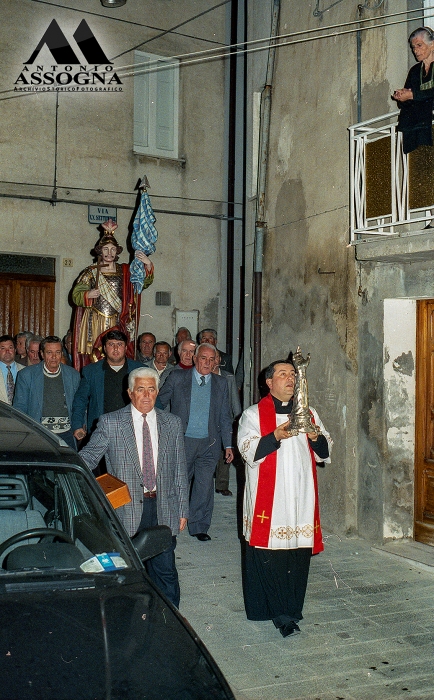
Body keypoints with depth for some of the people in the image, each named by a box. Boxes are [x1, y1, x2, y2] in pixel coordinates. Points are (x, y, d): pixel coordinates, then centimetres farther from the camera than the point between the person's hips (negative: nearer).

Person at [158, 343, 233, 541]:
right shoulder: (177, 378, 1)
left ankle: (199, 526, 17)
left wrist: (228, 445, 6)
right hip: (182, 441, -2)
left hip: (209, 443, 2)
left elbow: (225, 417, 10)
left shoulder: (221, 384, 8)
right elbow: (159, 403, 6)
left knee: (204, 486, 2)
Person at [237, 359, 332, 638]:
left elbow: (325, 452, 12)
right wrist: (276, 436, -23)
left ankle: (291, 609, 18)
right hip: (269, 498, -3)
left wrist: (315, 437, -9)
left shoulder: (309, 414, 15)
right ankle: (280, 612, 6)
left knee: (299, 555, 5)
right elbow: (249, 450, -10)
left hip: (301, 497, 4)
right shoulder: (254, 414, 3)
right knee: (269, 556, -5)